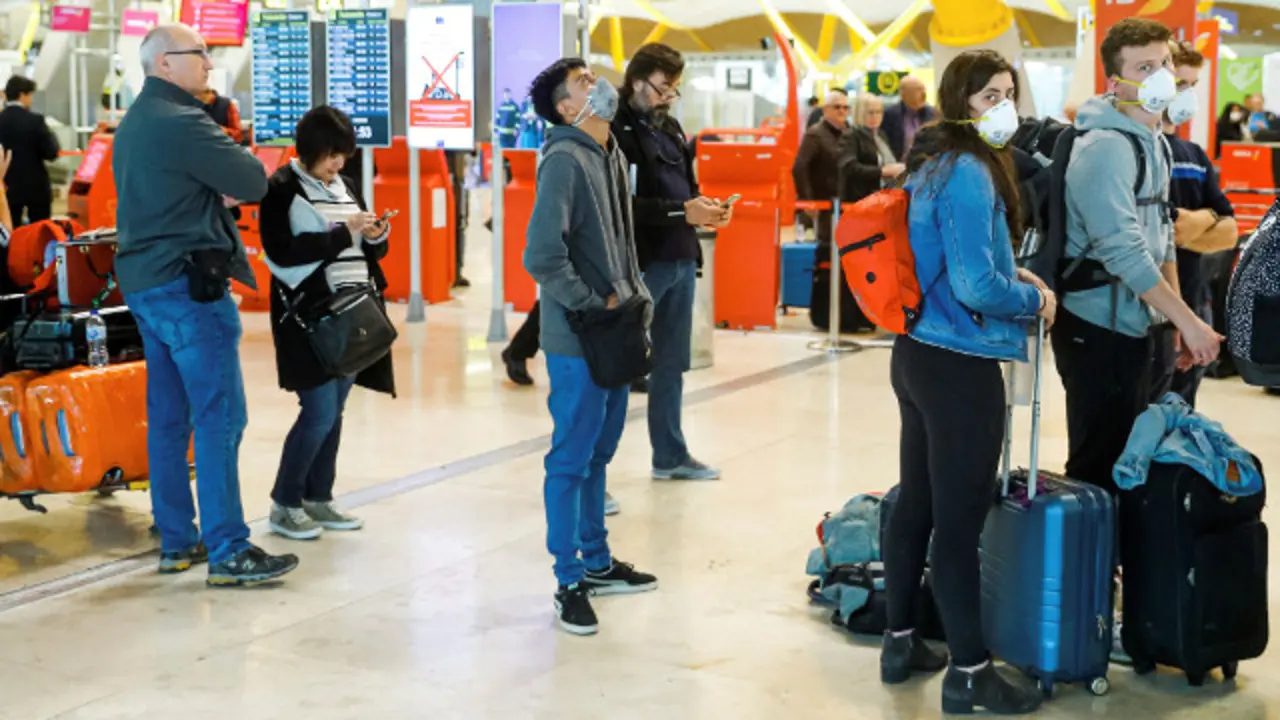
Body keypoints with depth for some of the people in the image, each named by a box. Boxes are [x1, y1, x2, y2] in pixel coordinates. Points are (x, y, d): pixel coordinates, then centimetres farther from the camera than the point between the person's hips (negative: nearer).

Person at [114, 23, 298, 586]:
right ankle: (228, 551, -6)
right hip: (188, 285, -10)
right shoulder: (181, 122, -15)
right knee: (220, 417, -7)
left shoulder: (133, 123, 17)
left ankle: (176, 541, 17)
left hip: (143, 282, 10)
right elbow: (254, 182, -14)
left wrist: (218, 194, 4)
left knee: (168, 417, 12)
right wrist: (231, 180, 6)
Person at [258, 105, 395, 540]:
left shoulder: (345, 188, 15)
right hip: (309, 315, -7)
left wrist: (375, 236, -3)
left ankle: (318, 498, 19)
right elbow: (282, 253, -17)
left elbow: (369, 251, 20)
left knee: (334, 412, 9)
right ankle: (284, 504, 4)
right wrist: (343, 232, -18)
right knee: (320, 412, -9)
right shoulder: (282, 189, -5)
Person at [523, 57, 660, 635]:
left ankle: (596, 562, 32)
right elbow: (541, 257, -24)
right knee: (572, 459, 2)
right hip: (578, 339, -8)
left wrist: (636, 299, 10)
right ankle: (570, 583, 12)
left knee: (598, 453, 19)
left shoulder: (611, 155, 10)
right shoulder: (565, 160, -17)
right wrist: (595, 305, -16)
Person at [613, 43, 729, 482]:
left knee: (672, 362, 16)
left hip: (681, 259, 9)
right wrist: (681, 212, -23)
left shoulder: (669, 127, 17)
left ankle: (670, 454, 28)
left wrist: (702, 205, 2)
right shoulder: (617, 130, -12)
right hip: (640, 262, -9)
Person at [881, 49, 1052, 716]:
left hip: (918, 354, 10)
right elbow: (975, 286, -24)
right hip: (960, 367, -10)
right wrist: (1034, 299, -7)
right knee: (960, 519, -2)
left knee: (918, 504, 17)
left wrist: (1012, 273, 12)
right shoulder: (971, 175, -19)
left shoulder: (937, 168, 12)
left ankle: (901, 642, 28)